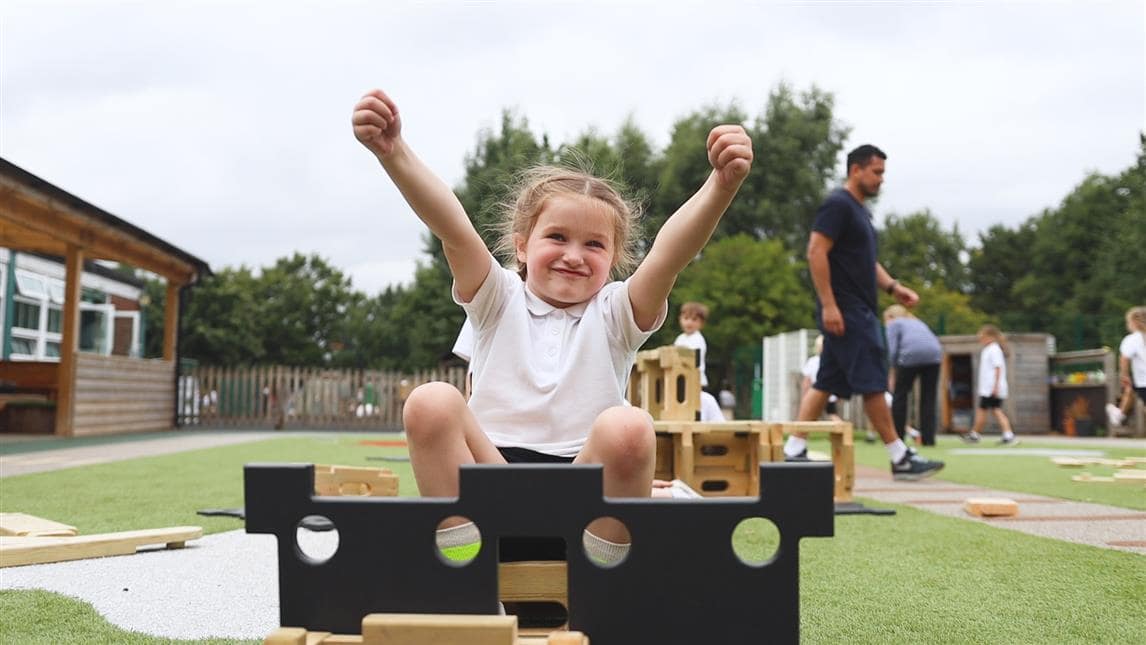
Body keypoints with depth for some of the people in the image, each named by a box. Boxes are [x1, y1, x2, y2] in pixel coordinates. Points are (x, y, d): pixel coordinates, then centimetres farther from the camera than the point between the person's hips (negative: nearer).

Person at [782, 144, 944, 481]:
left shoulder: (859, 210, 20)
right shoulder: (838, 204, -10)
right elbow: (816, 252, -18)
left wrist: (892, 286, 12)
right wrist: (828, 305, -22)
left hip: (858, 310, 10)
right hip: (845, 311, -10)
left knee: (826, 383, 9)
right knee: (872, 383, -6)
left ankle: (794, 450, 11)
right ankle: (900, 458, -1)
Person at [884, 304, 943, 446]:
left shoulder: (893, 324, 18)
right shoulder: (918, 322, 35)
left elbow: (891, 350, 3)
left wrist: (891, 375, 7)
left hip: (911, 354, -5)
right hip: (934, 354, 5)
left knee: (899, 395, 9)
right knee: (928, 398, 12)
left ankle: (897, 437, 10)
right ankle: (928, 438, 8)